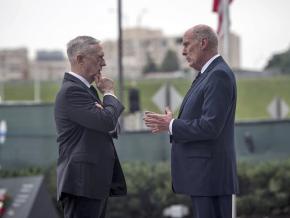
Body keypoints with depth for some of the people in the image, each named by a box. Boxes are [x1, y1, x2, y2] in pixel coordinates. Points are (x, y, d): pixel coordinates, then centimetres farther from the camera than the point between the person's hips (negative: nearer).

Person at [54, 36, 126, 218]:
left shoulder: (85, 88, 18)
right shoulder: (71, 90, -14)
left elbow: (110, 127, 18)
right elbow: (107, 121, -22)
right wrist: (109, 93, -3)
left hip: (97, 181, 10)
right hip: (82, 183, -10)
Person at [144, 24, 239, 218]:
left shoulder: (219, 75, -14)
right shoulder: (209, 74, 17)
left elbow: (210, 126, -22)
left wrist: (172, 125, -11)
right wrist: (171, 123, 5)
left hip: (210, 176, -10)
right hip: (202, 175, 10)